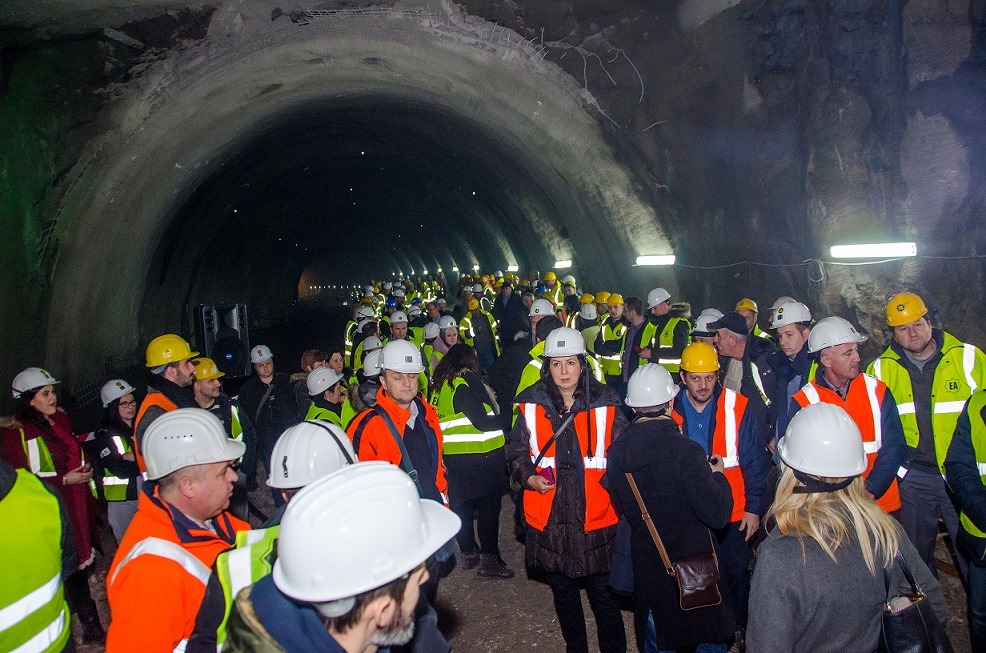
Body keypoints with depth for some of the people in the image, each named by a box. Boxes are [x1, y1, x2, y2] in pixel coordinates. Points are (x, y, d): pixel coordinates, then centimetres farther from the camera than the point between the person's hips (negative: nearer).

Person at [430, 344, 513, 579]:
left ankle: (468, 552, 28)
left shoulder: (439, 385, 8)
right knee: (488, 506, 1)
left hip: (451, 454, 7)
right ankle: (489, 559, 5)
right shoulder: (467, 381, -13)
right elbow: (482, 421, -19)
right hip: (481, 455, -7)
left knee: (461, 505, 16)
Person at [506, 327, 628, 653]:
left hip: (597, 517, -2)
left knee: (603, 594, 6)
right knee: (563, 593, 20)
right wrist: (529, 477, -10)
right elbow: (516, 452, 8)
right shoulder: (531, 405, -1)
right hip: (550, 518, 2)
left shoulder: (606, 404, -3)